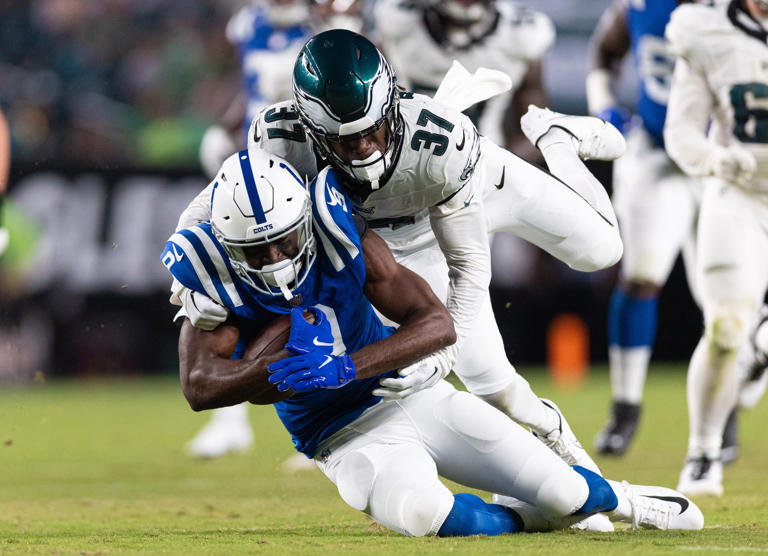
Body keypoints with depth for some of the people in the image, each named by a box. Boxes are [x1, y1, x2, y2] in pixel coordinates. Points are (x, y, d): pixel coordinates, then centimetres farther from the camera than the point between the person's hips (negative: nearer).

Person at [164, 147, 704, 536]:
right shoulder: (221, 282, -19)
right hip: (350, 438, -1)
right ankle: (515, 519, -5)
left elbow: (439, 324, -23)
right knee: (418, 511, -36)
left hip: (416, 391, 2)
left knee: (560, 492, -2)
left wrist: (345, 368, -37)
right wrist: (284, 366, -45)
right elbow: (199, 387, -30)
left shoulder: (343, 241, -20)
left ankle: (619, 499, 35)